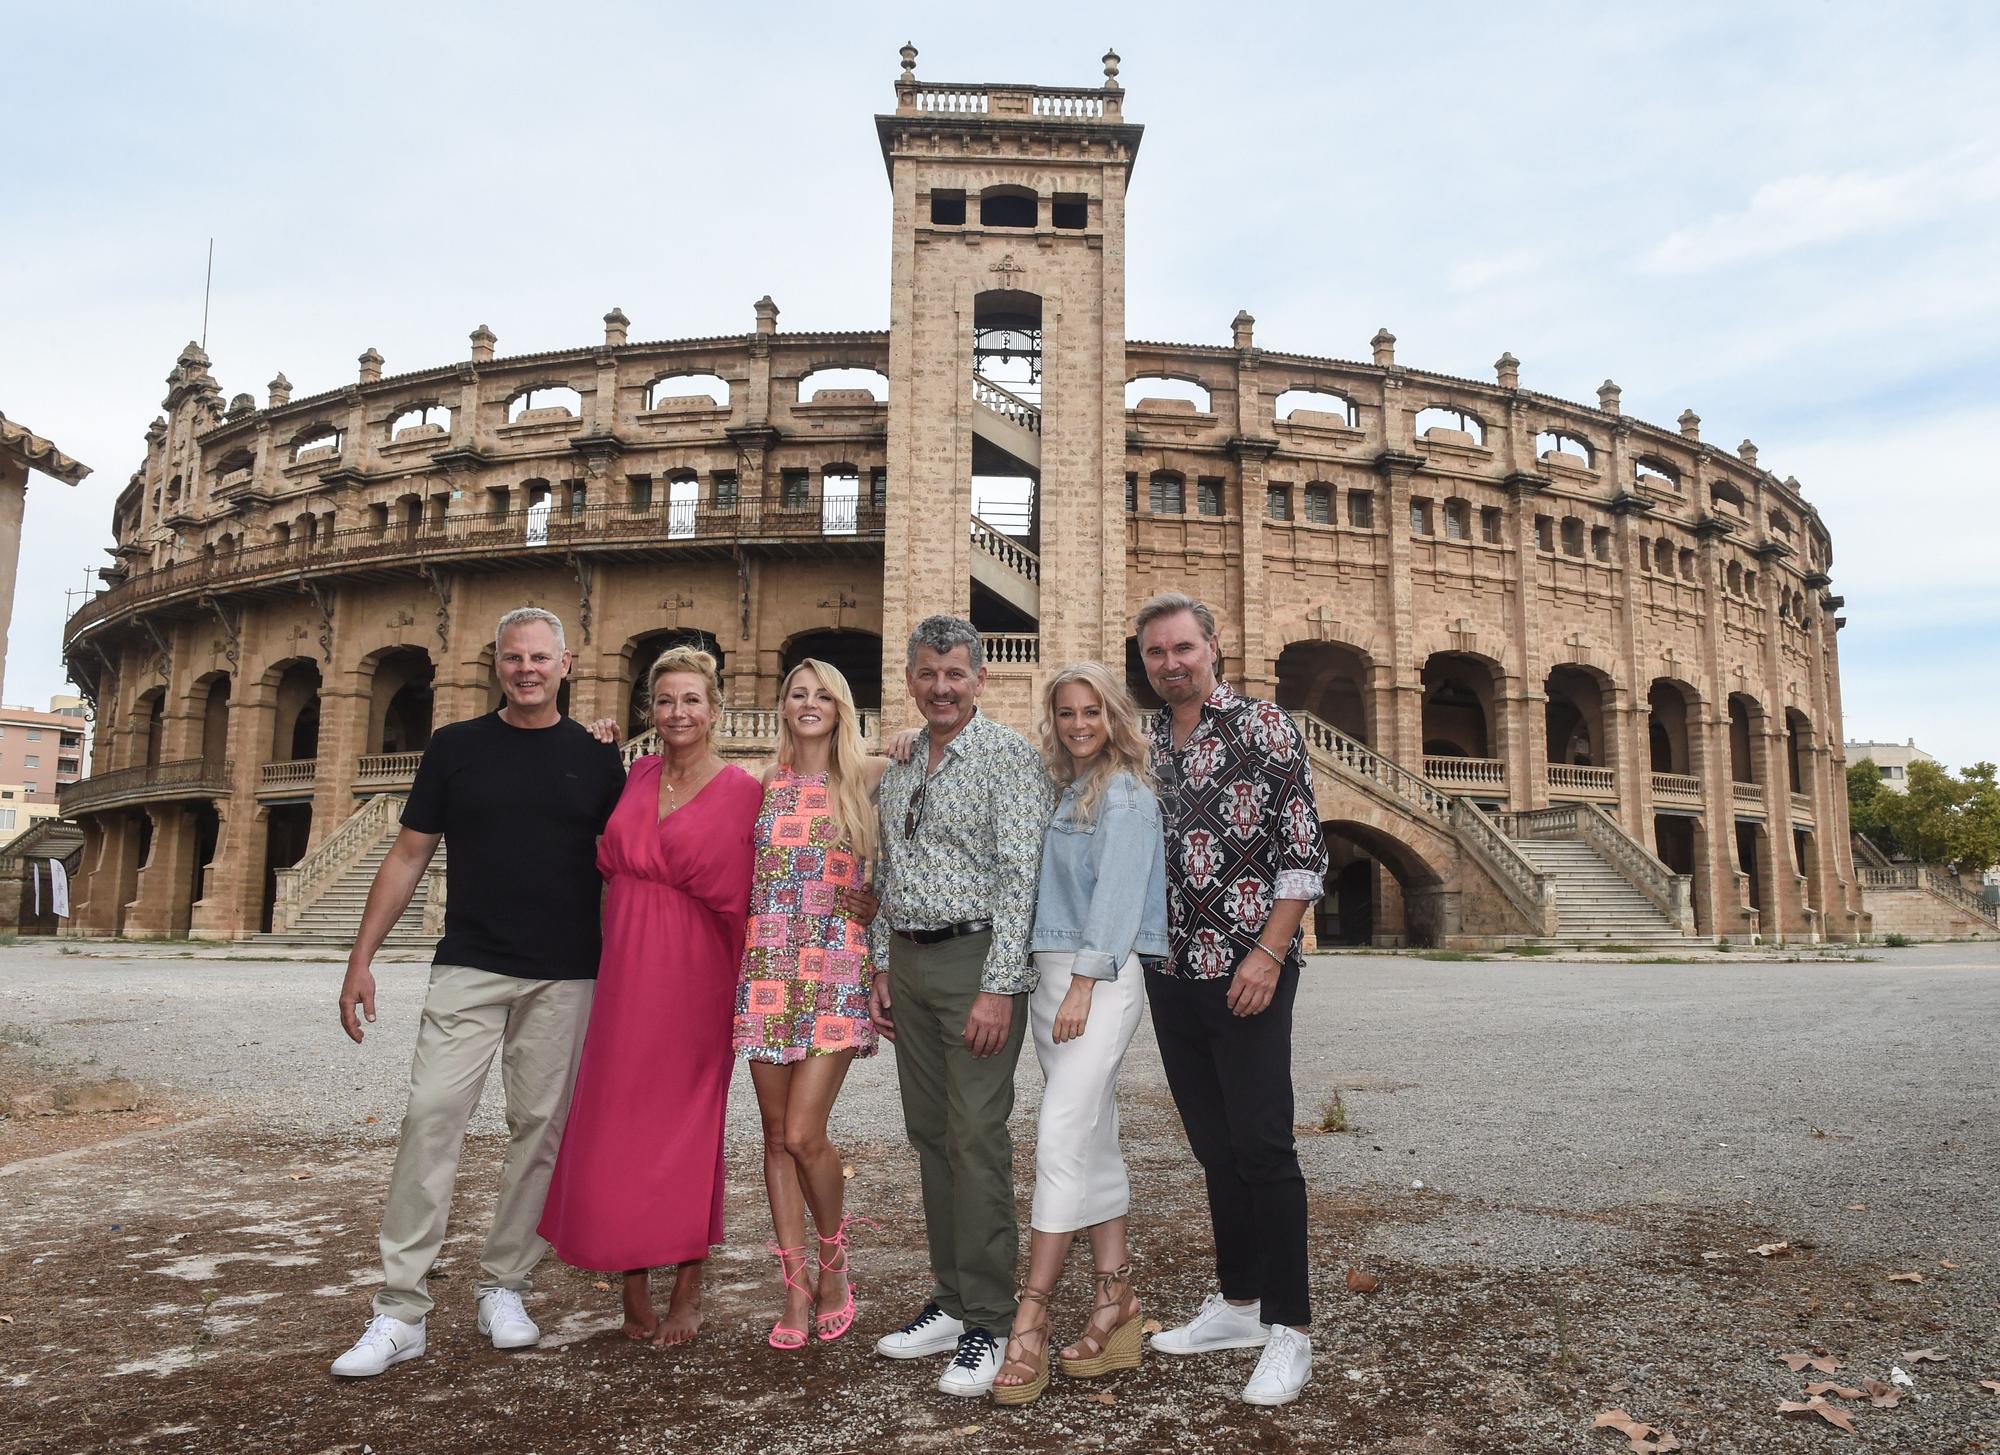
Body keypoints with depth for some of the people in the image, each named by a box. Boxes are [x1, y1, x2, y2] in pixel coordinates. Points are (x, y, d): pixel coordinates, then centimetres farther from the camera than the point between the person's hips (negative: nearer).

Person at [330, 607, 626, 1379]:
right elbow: (408, 856, 7)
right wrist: (361, 958, 2)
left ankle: (504, 1287, 20)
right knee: (431, 1116, -8)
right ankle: (400, 1311, 0)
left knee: (540, 1127, 5)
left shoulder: (596, 759, 5)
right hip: (469, 968, 0)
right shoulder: (454, 747, 6)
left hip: (566, 977, 1)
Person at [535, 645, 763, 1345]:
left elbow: (743, 897, -3)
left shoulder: (743, 791, -6)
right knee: (620, 1126, 6)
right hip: (624, 974, 5)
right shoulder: (637, 776, 9)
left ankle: (687, 1294, 21)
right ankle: (635, 1291, 21)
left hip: (693, 978, -4)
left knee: (686, 1126, 5)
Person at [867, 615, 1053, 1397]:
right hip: (908, 960, 7)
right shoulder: (900, 768, 15)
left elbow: (1019, 877, -15)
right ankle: (951, 1298, 23)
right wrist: (881, 967, 15)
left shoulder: (1008, 755, -8)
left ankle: (988, 1323, 3)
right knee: (930, 1134, 11)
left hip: (976, 961, -7)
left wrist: (999, 987, -19)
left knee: (977, 1139, -7)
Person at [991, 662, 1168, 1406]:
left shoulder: (1125, 794, -5)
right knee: (1094, 1138, 11)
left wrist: (1083, 983, -17)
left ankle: (1030, 1319, -7)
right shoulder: (1060, 791, 17)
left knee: (1062, 1140, -11)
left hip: (1101, 976, -8)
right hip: (1050, 972, 8)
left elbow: (1117, 892, -13)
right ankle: (1115, 1300, 19)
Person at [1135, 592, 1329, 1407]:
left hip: (1248, 973, -5)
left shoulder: (1264, 726, -5)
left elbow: (1305, 852, -9)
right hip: (1172, 975, 6)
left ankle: (1288, 1330, 8)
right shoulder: (1143, 746, 11)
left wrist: (1268, 955, -16)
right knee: (1214, 1148, 13)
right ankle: (1237, 1304, 26)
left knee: (1261, 1146, -3)